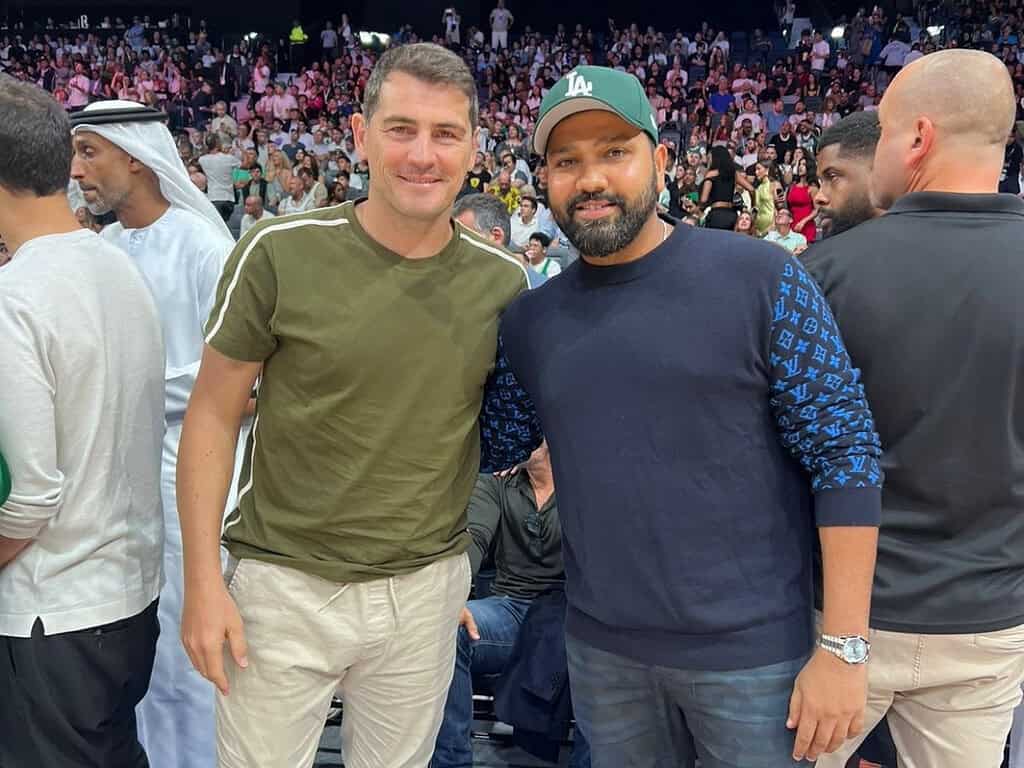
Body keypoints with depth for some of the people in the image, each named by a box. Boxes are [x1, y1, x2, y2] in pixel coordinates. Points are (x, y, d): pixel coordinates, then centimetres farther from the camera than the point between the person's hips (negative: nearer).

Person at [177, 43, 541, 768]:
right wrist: (203, 581, -8)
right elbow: (214, 414, -6)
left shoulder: (504, 281, -4)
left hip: (428, 586, 3)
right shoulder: (280, 252, -13)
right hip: (284, 581, -2)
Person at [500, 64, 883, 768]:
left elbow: (845, 452, -11)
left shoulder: (760, 278, -11)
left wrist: (844, 646, -13)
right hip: (601, 651, 4)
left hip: (752, 651, -3)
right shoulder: (529, 319, 2)